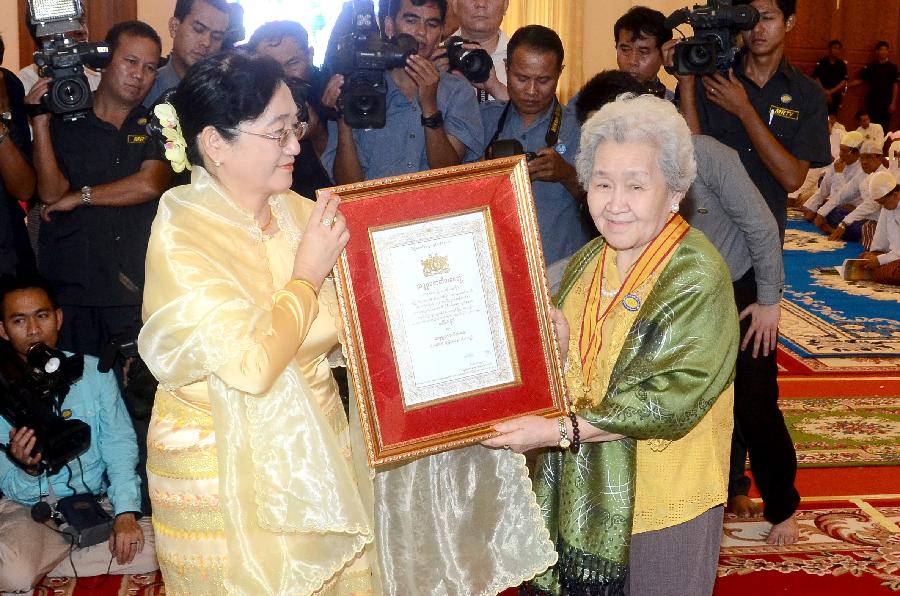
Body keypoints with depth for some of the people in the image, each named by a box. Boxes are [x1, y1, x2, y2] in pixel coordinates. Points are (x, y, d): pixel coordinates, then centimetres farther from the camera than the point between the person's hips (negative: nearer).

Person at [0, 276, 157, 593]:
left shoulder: (94, 372, 0)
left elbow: (119, 443, -4)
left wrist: (126, 512, -19)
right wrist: (26, 469, -30)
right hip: (28, 508, -4)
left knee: (154, 549, -23)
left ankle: (44, 566, -6)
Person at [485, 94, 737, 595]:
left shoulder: (697, 277, -18)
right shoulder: (590, 260, 4)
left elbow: (672, 400, -23)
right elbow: (569, 370, 8)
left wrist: (562, 430, -24)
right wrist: (555, 340, -14)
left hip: (659, 507, -6)